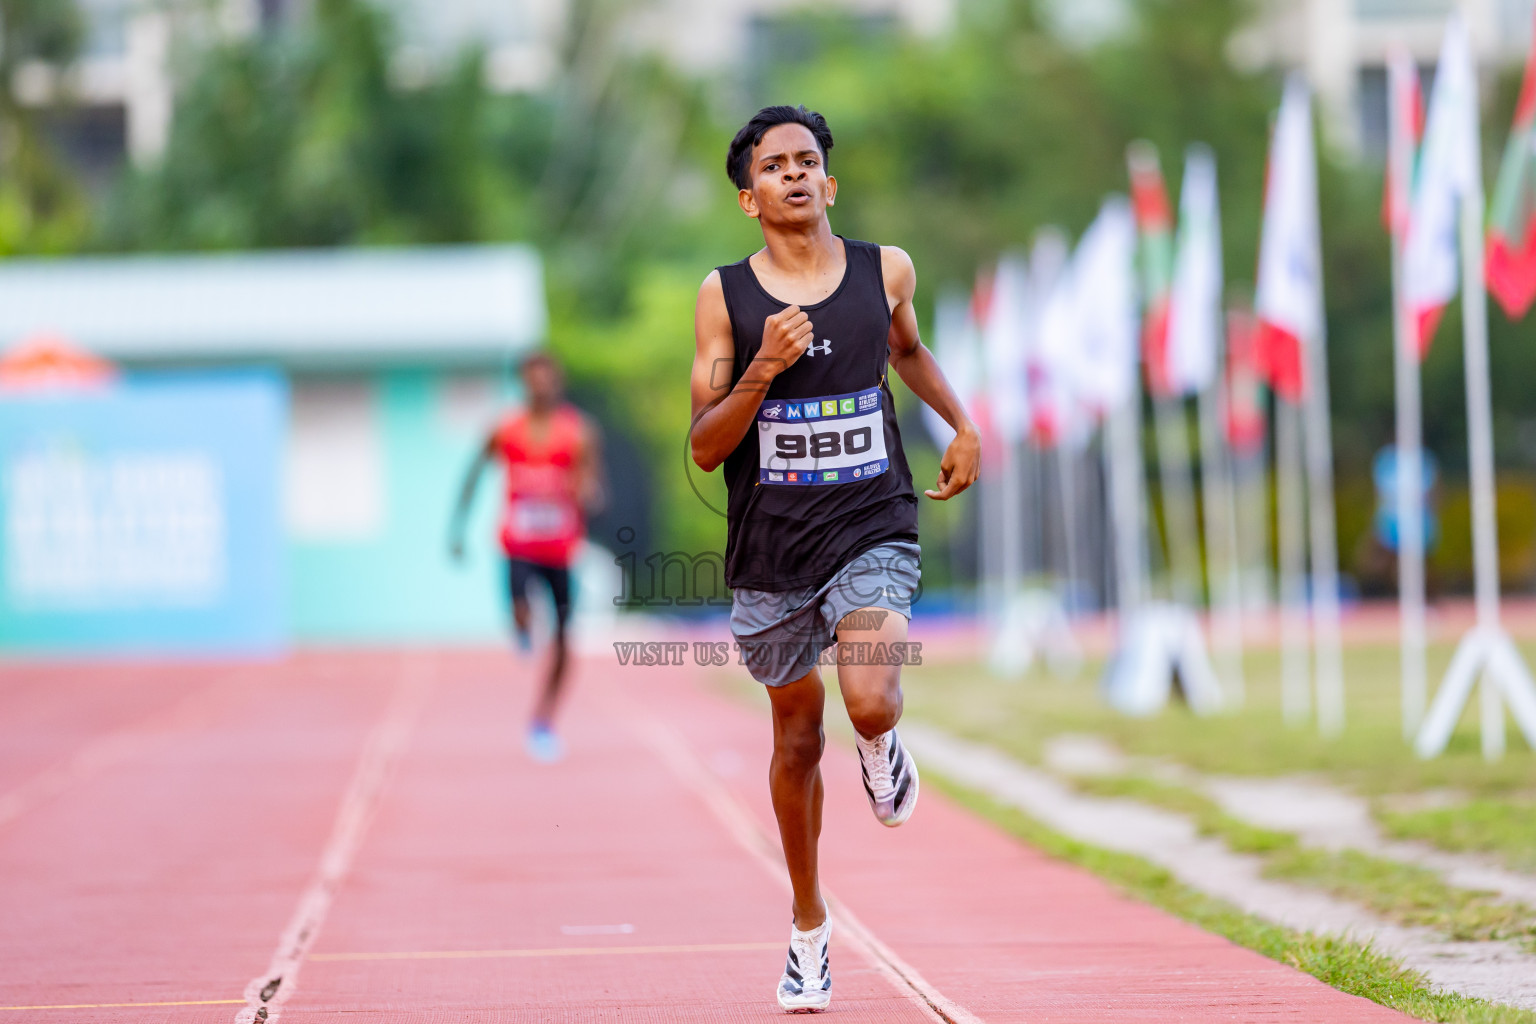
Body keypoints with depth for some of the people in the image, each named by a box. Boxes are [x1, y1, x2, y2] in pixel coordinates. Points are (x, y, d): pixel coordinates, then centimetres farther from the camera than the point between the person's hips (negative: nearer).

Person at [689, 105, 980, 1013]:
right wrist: (763, 370, -19)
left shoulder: (886, 272, 1)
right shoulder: (726, 298, -4)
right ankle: (810, 926, 32)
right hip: (771, 548, 1)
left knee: (871, 702, -24)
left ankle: (884, 749, 16)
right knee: (797, 740, 12)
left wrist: (963, 426, 16)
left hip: (872, 531, -1)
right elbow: (704, 447, -6)